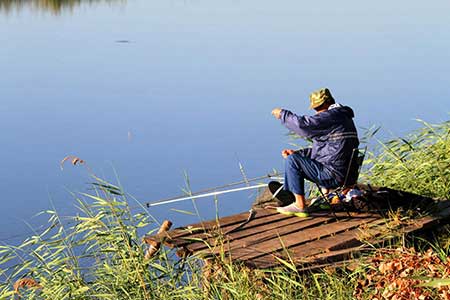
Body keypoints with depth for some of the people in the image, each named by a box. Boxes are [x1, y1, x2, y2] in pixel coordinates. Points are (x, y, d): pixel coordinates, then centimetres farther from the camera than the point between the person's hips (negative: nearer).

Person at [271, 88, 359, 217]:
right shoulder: (342, 117, 19)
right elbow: (321, 149, 23)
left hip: (334, 175, -11)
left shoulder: (331, 116, -15)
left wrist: (282, 114, -8)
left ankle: (300, 205, -6)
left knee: (292, 161, -9)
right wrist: (296, 153, 13)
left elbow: (303, 124, -24)